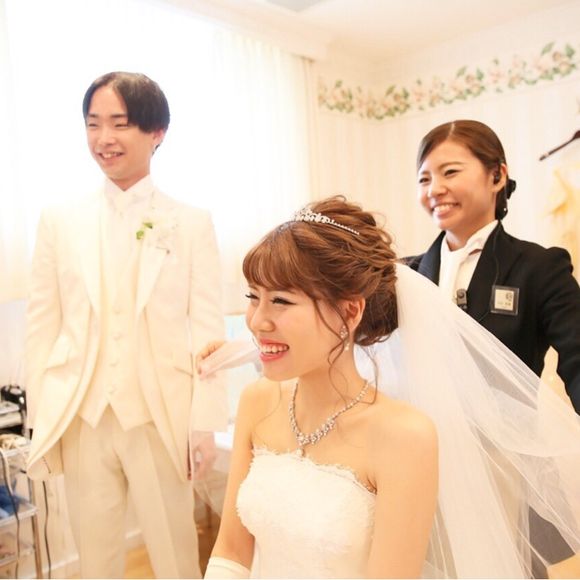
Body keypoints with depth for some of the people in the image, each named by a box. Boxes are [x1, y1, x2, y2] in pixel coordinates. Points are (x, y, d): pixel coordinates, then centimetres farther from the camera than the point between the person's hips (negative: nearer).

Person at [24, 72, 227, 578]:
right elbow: (42, 327, 4)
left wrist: (205, 425, -6)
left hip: (161, 419, -2)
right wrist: (41, 420, 2)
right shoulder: (60, 222, 4)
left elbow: (208, 330, -4)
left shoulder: (192, 224, -2)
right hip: (81, 420, 2)